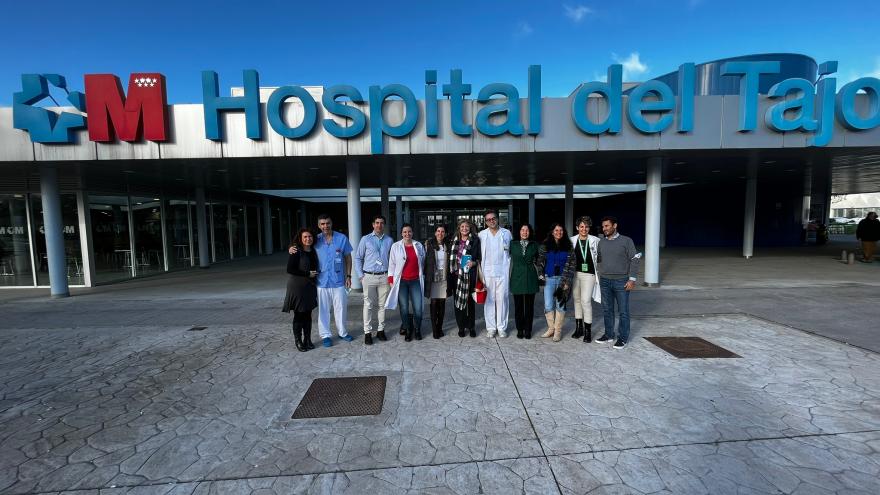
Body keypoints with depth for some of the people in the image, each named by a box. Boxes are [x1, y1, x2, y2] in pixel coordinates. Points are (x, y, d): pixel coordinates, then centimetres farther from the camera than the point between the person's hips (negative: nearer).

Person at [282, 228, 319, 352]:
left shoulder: (313, 252, 8)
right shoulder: (296, 252, -12)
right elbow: (289, 269, -17)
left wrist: (314, 275, 7)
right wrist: (307, 274, -17)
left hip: (310, 287, 6)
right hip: (297, 287, -6)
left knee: (308, 315, 11)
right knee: (299, 315, 2)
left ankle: (307, 340, 21)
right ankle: (298, 341, 14)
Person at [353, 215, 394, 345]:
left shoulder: (389, 240, 8)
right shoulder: (365, 239, 2)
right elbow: (358, 258, 4)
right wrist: (360, 275, -2)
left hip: (384, 276, 2)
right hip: (369, 276, -2)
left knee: (382, 305, 9)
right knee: (368, 305, 0)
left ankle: (380, 330, 20)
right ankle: (367, 332, 8)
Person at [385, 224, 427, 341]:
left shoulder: (419, 245, 8)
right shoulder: (395, 246, 2)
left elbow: (423, 262, 15)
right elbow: (391, 264, 4)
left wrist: (422, 277, 12)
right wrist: (391, 281, -1)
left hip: (415, 281, 1)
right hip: (401, 282, -1)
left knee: (418, 309, -2)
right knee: (404, 309, 1)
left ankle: (417, 330, 20)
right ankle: (408, 331, 20)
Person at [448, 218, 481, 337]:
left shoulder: (475, 240, 2)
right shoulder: (454, 241, 10)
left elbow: (479, 257, 3)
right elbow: (451, 258, 12)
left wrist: (474, 263, -16)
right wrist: (451, 272, 4)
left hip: (470, 275, -2)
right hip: (457, 274, 3)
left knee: (470, 301, 4)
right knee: (458, 301, 4)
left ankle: (471, 327, 18)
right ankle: (461, 327, 17)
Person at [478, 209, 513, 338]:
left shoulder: (506, 233, 5)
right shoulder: (482, 234, 5)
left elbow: (511, 253, 6)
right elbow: (478, 255, 5)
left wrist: (510, 271, -2)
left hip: (503, 272, 0)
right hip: (487, 272, 1)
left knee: (502, 299, 2)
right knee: (489, 300, 4)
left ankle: (502, 327, 12)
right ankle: (491, 327, 13)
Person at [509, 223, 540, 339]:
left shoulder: (534, 245, 7)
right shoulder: (513, 245, 5)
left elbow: (538, 260, 13)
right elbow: (509, 258, 9)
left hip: (530, 278, 1)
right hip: (517, 277, 0)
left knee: (529, 305, 4)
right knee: (518, 305, 3)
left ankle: (528, 330, 15)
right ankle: (519, 329, 15)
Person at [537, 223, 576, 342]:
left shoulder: (568, 247, 4)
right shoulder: (545, 245, 7)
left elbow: (571, 265, 1)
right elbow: (540, 261, 8)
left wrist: (567, 281, -6)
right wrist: (541, 274, -3)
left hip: (562, 279, -1)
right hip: (549, 279, 1)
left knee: (560, 305, 2)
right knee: (548, 305, 1)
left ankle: (558, 331, 12)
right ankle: (551, 328, 17)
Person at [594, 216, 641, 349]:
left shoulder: (626, 241, -5)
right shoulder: (601, 242, 7)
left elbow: (634, 260, -5)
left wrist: (632, 279, -11)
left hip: (621, 281, -4)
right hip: (605, 281, 4)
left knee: (623, 311, 3)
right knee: (607, 310, 11)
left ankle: (623, 337, 13)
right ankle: (608, 334, 23)